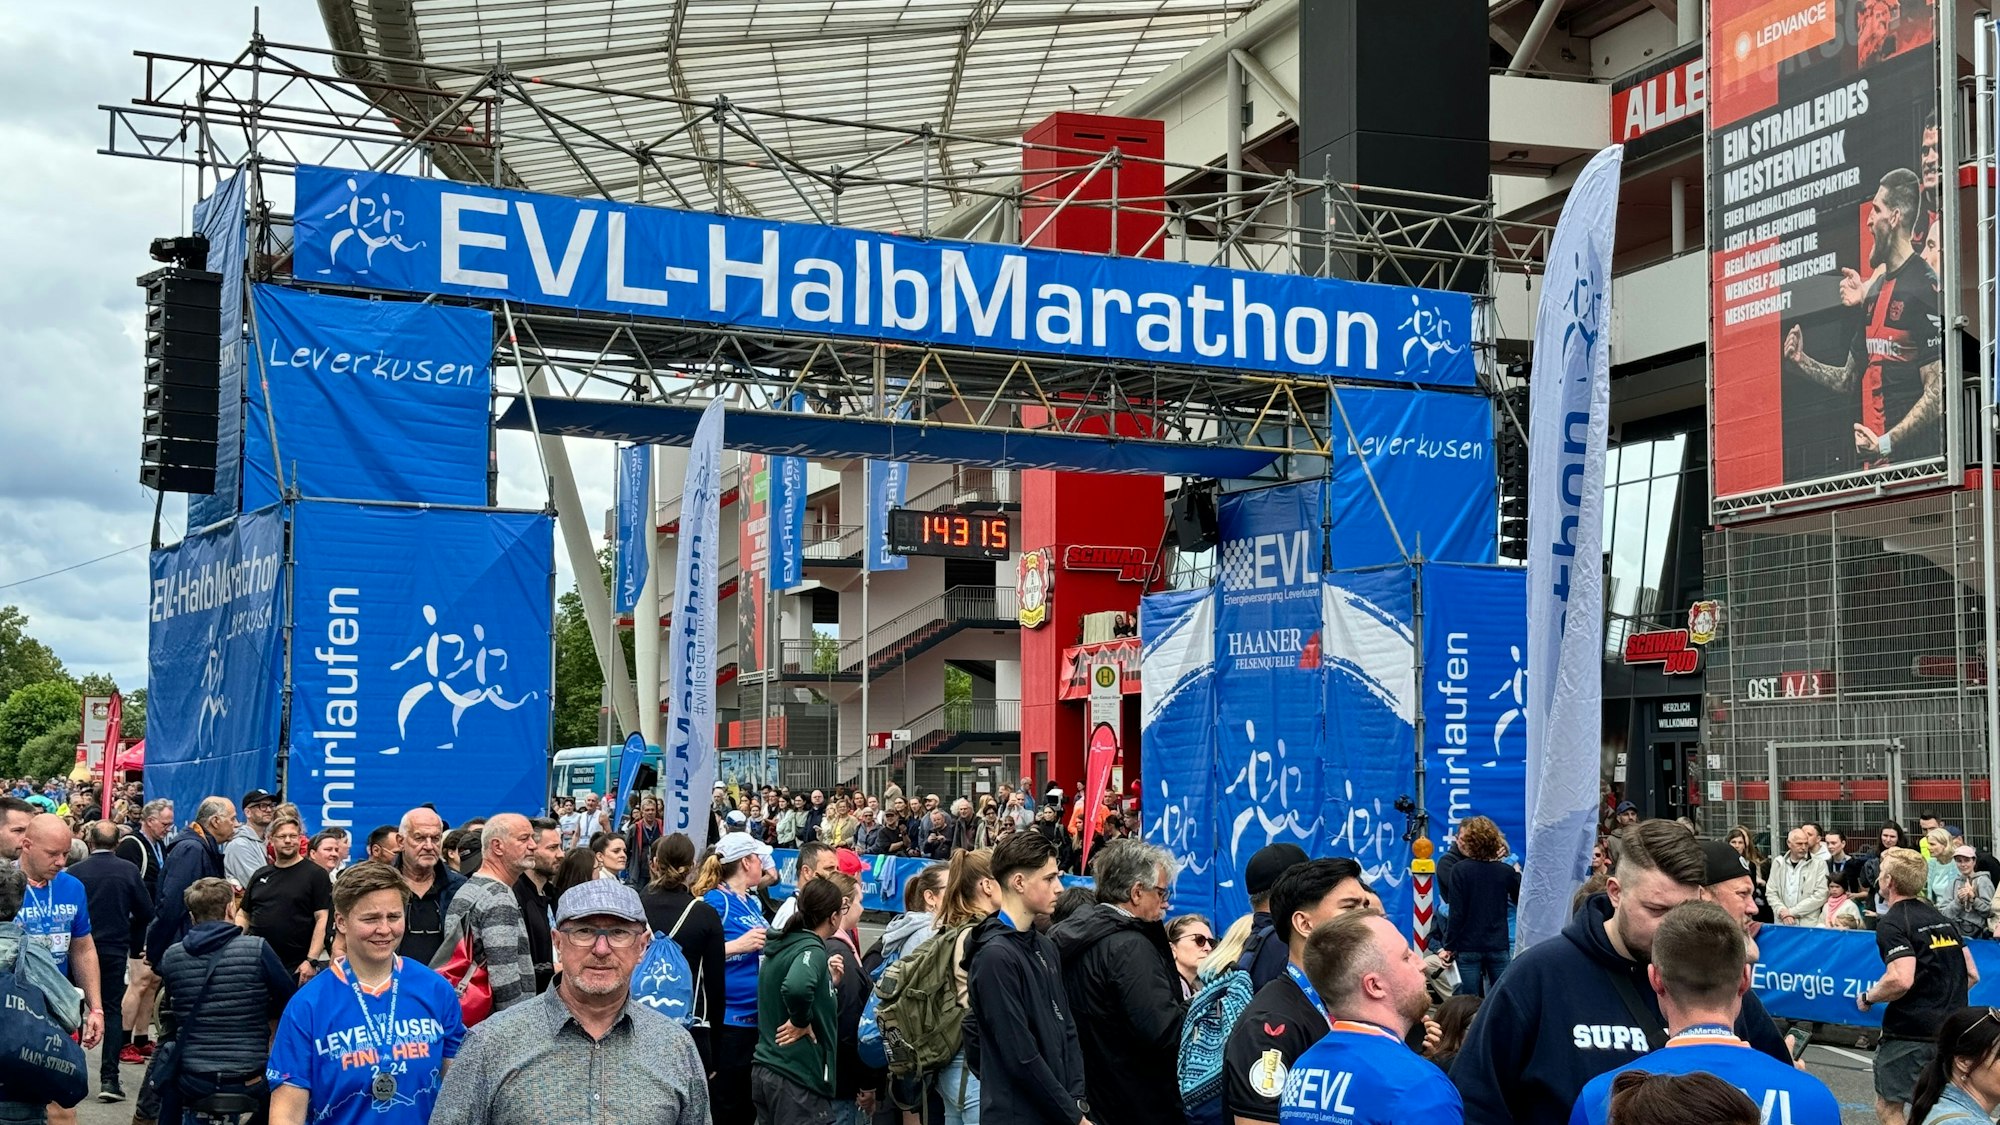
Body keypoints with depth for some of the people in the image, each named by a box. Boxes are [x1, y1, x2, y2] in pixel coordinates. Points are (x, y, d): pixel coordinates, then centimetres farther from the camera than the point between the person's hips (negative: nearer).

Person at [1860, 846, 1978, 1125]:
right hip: (1950, 1034, 8)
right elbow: (1972, 975, 16)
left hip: (1908, 1033, -8)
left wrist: (1868, 997, -8)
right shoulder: (1941, 919, 14)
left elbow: (1901, 979, -24)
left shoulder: (1892, 923, -11)